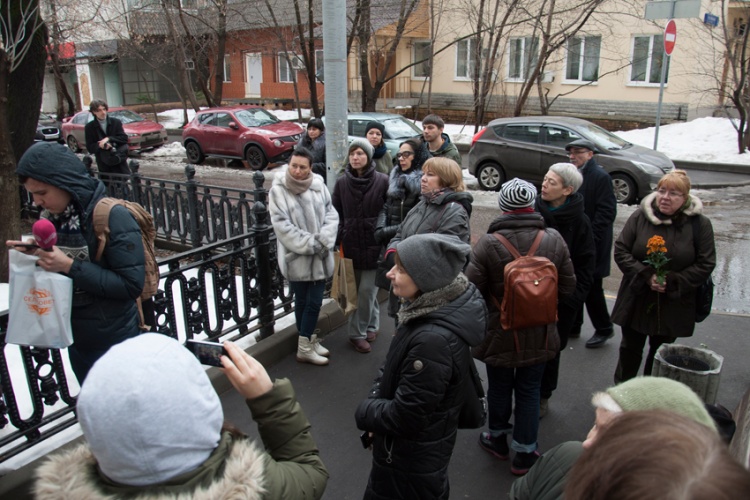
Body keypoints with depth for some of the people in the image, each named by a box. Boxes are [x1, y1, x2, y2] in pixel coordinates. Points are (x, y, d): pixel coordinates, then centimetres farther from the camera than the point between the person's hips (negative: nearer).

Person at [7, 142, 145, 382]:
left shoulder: (114, 217, -22)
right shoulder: (51, 216, 0)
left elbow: (131, 285, -25)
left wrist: (70, 266, -28)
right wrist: (34, 252, -9)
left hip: (114, 341, -7)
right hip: (75, 340, 7)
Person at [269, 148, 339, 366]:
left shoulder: (319, 186, 0)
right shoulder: (278, 190, -9)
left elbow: (331, 215, 2)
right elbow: (283, 227, -13)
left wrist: (323, 241, -13)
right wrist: (310, 244, -16)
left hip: (319, 257, 3)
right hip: (296, 258, -3)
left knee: (315, 302, 9)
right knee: (302, 302, 9)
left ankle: (308, 342, 28)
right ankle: (305, 347, 23)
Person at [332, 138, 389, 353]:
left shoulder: (382, 181, -5)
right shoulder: (342, 183, 4)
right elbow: (337, 215, 9)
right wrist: (337, 240, 1)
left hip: (374, 244, -3)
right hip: (351, 244, 3)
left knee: (367, 290, -2)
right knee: (359, 290, 10)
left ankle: (357, 333, 13)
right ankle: (373, 324, 28)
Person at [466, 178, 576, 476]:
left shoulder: (487, 244, -22)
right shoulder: (554, 241, -11)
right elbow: (567, 289, -3)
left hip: (500, 335, -2)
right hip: (540, 336, 2)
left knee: (499, 389, 19)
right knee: (529, 391, 18)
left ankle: (498, 440, 41)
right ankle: (525, 453, 30)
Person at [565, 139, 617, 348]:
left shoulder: (600, 177, -12)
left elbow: (607, 212, -16)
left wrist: (590, 237, -21)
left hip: (592, 245, -7)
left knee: (592, 288, 1)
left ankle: (604, 329, 19)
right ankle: (573, 327, 28)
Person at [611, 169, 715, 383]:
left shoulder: (700, 224, -6)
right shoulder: (640, 216, -5)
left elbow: (705, 265, -6)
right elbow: (621, 251, -6)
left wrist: (672, 281, -18)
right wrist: (646, 276, -18)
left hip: (674, 306, 0)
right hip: (636, 301, 1)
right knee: (630, 349, 14)